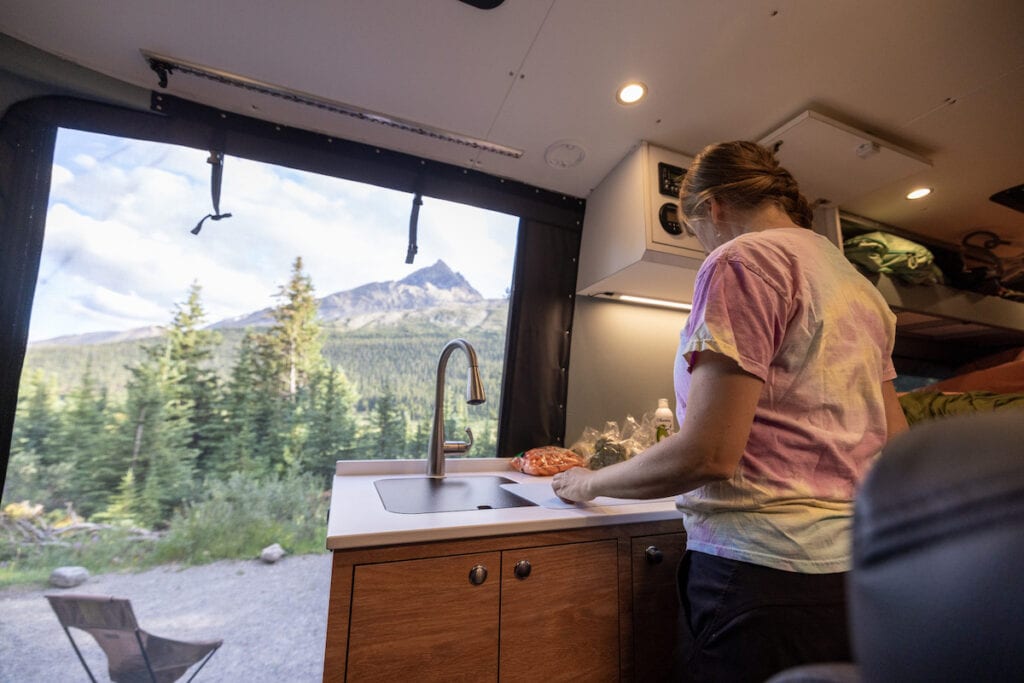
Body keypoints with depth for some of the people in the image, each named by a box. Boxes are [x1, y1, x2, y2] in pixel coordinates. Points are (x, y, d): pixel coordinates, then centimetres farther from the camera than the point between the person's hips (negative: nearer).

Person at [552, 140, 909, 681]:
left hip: (765, 571, -8)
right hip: (851, 570, 9)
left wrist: (589, 483, -6)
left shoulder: (742, 258, -13)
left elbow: (708, 454, -21)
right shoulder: (862, 287, 13)